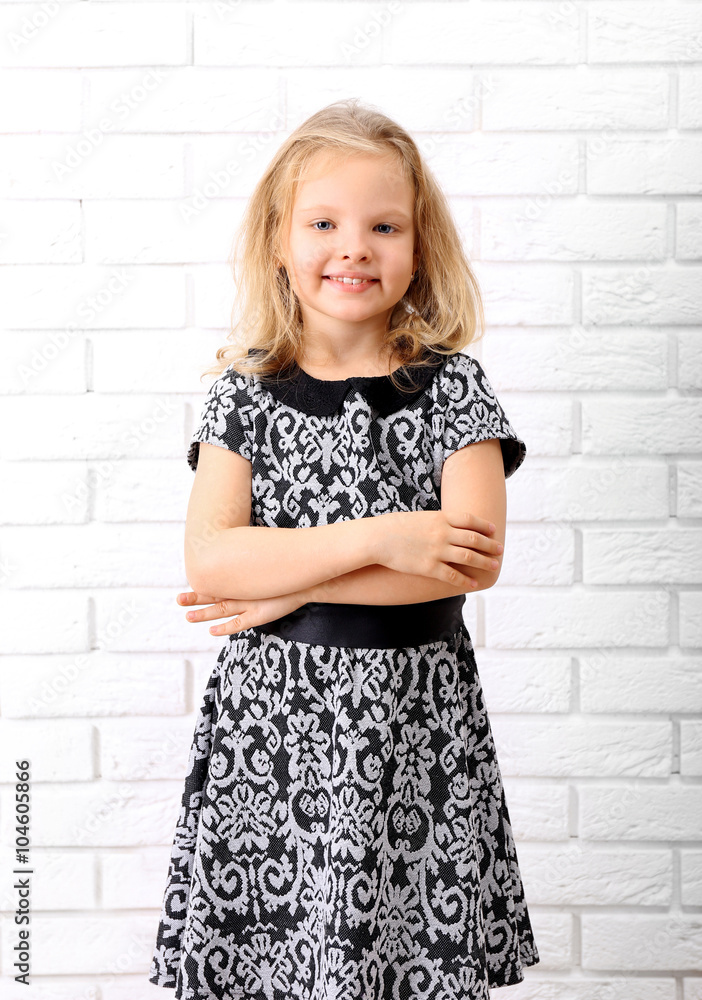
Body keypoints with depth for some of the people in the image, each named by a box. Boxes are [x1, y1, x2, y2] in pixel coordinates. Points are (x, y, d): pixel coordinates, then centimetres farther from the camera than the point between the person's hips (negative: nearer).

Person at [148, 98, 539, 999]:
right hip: (269, 720, 1)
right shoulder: (245, 391, 2)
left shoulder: (452, 388, 0)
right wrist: (376, 537, -18)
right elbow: (208, 560, -9)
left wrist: (289, 582, -14)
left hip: (415, 720, 0)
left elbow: (476, 559, -11)